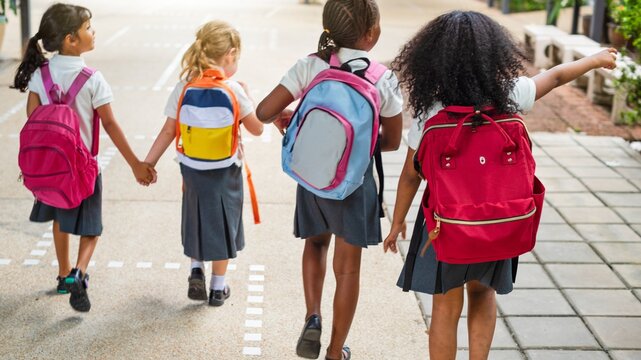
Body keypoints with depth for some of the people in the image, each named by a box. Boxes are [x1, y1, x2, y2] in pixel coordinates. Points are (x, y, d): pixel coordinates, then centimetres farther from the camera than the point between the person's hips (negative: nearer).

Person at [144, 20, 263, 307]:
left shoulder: (184, 88, -6)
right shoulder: (234, 90, -14)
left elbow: (168, 131, -5)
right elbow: (257, 128, -3)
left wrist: (147, 163, 1)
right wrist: (247, 96, 9)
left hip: (192, 168, 3)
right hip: (225, 170, -3)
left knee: (195, 220, 24)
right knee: (221, 224, 13)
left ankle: (196, 272, 14)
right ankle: (218, 287, 22)